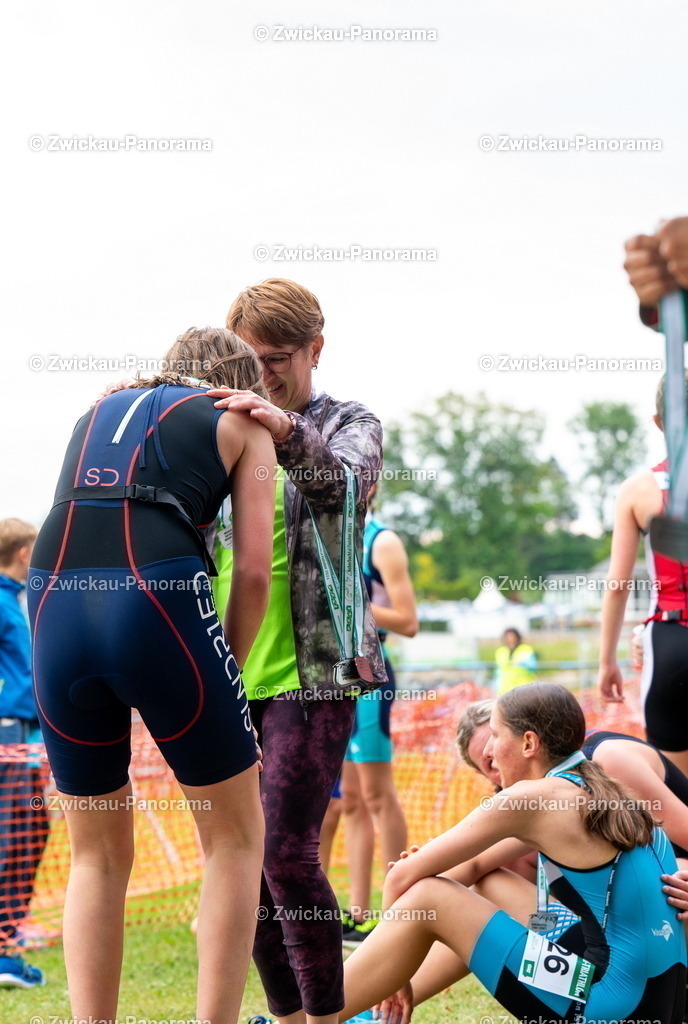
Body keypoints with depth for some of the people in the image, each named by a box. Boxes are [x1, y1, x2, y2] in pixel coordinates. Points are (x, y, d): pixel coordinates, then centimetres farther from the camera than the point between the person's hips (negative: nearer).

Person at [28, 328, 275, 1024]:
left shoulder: (101, 409, 30)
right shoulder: (244, 425, 17)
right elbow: (253, 570, 8)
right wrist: (226, 668, 18)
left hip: (54, 603, 4)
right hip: (160, 597, -4)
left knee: (97, 854, 18)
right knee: (235, 837, 13)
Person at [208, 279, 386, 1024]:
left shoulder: (348, 425, 3)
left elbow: (344, 482, -18)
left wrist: (287, 433, -40)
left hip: (312, 671, -5)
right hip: (230, 675, 5)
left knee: (286, 850, -11)